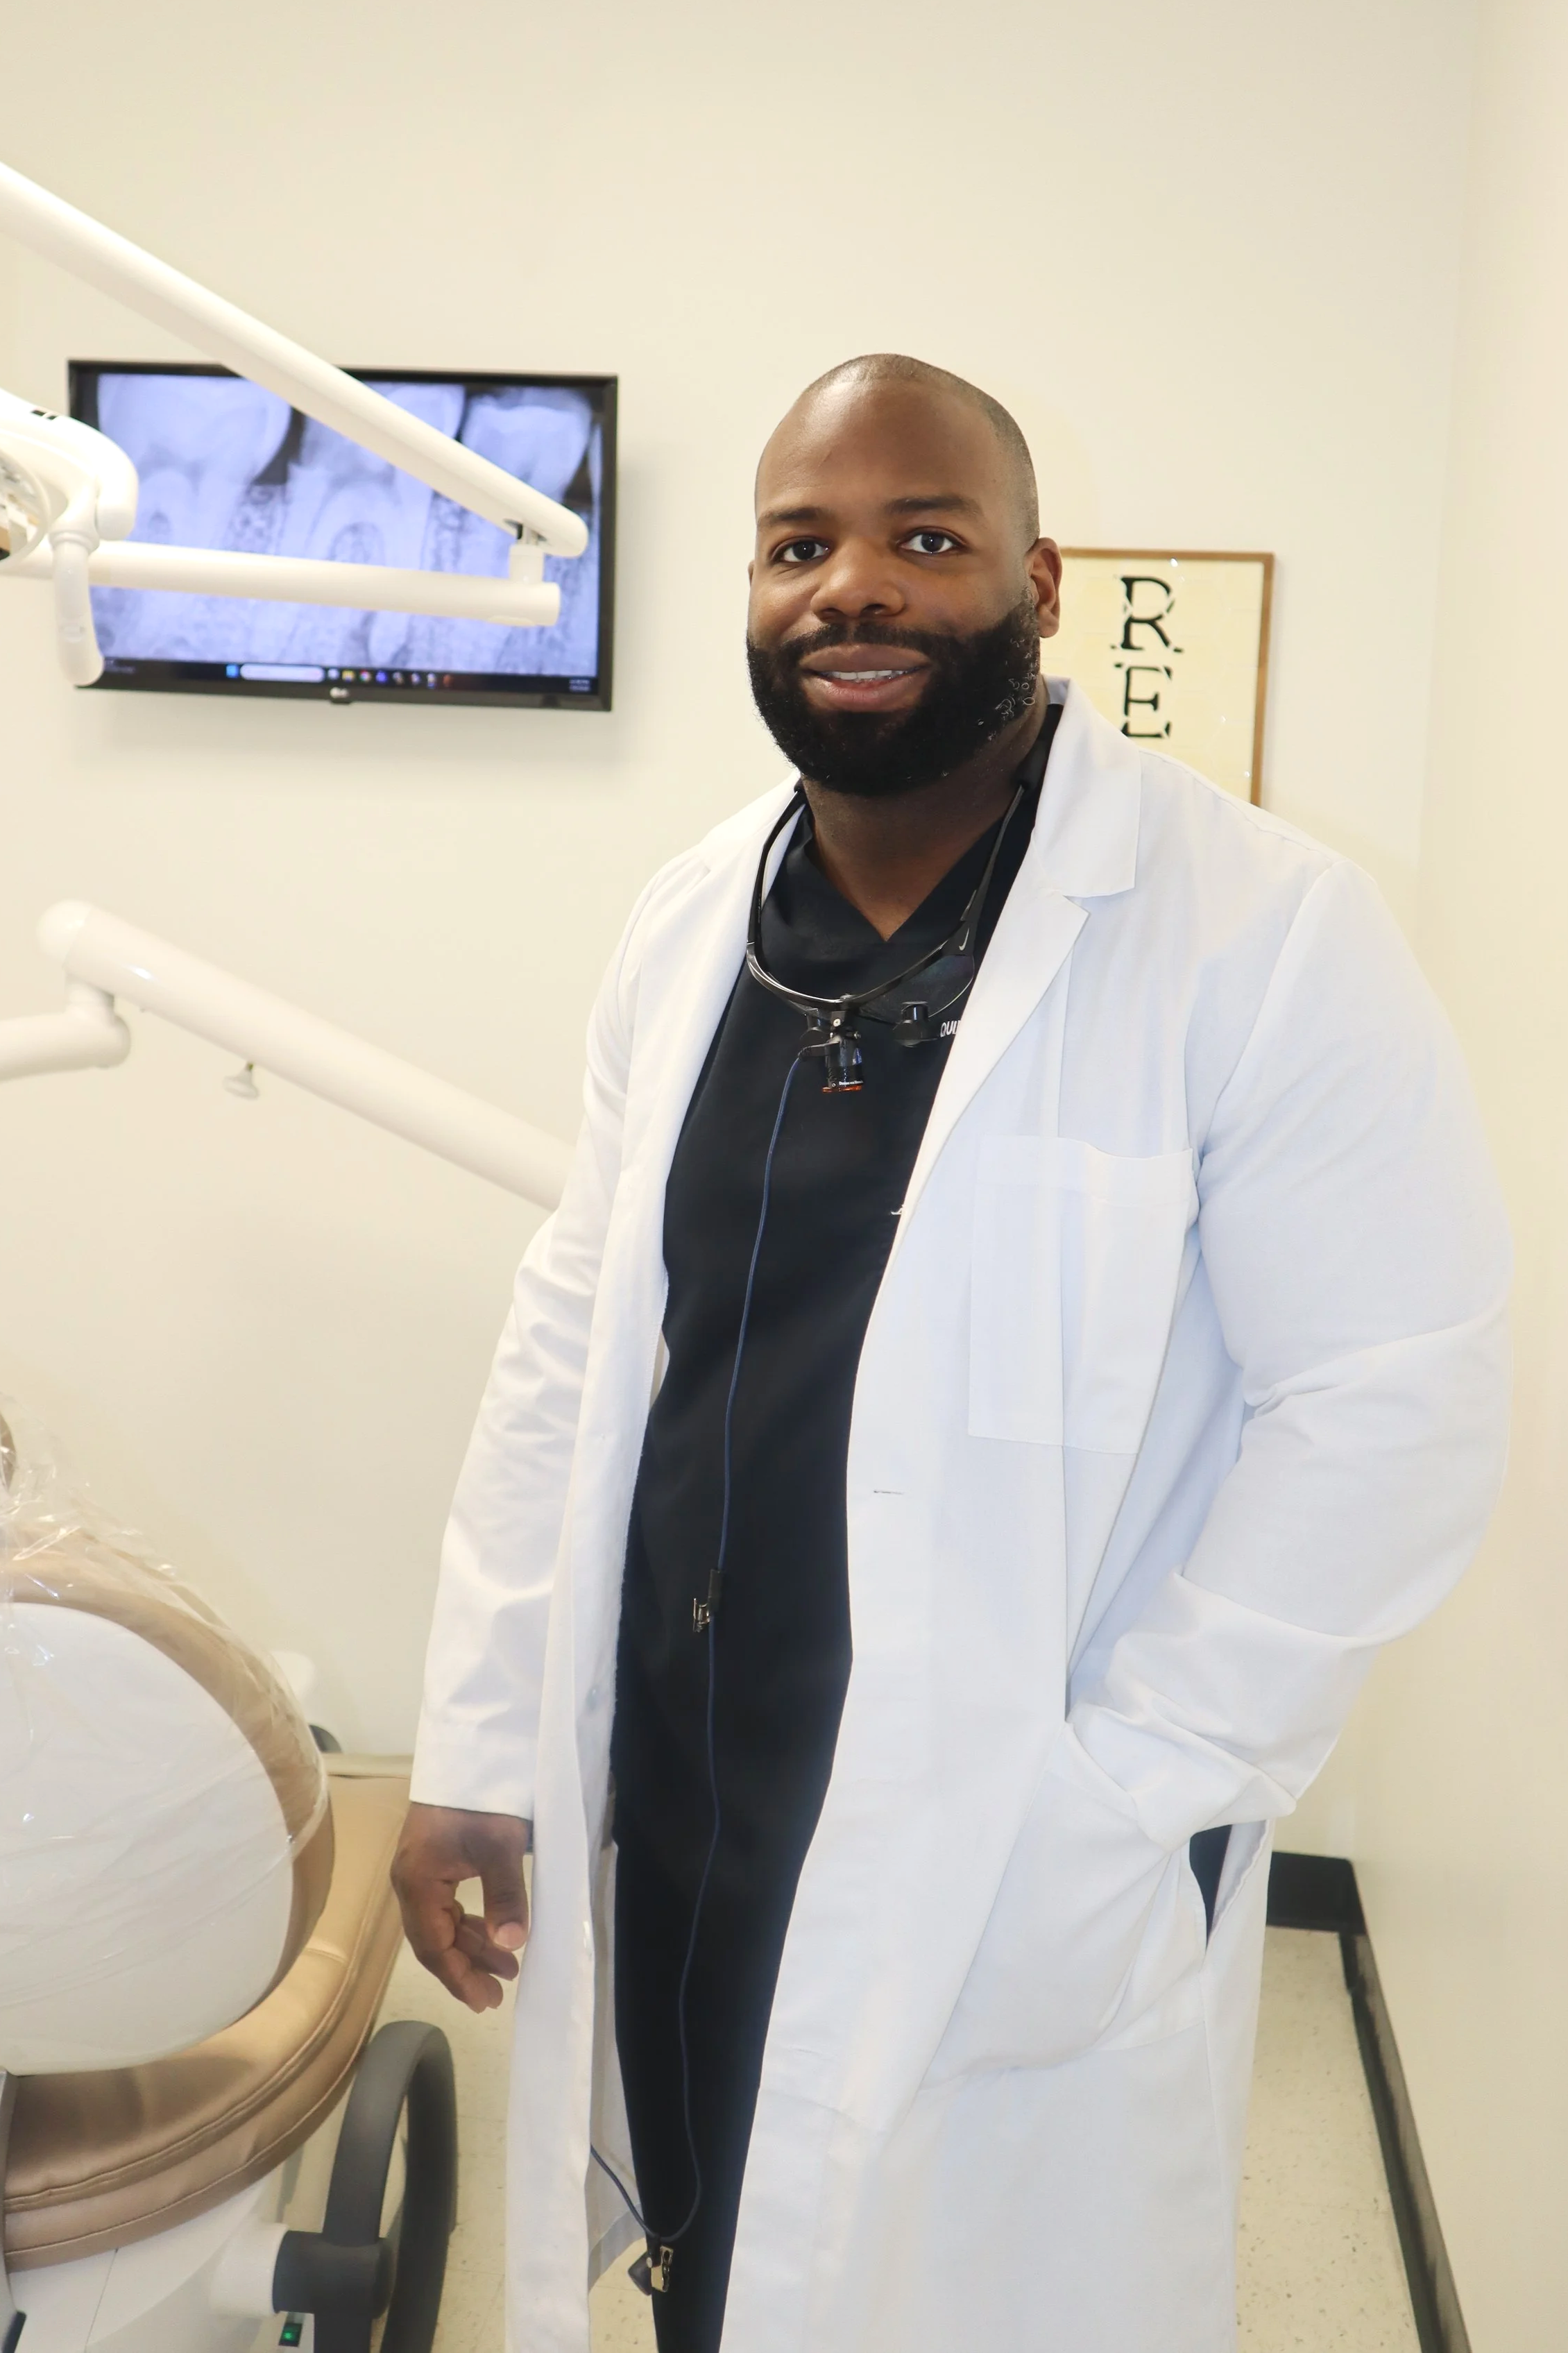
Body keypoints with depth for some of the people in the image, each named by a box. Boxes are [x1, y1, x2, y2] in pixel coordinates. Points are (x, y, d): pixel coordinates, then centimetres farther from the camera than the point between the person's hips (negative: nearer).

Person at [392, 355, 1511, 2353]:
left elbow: (1392, 1404, -15)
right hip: (658, 1827, 6)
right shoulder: (687, 920, 4)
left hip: (1014, 1897, -5)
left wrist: (1112, 1799, -15)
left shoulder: (1261, 935, -15)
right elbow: (577, 1334, 8)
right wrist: (480, 1740, 6)